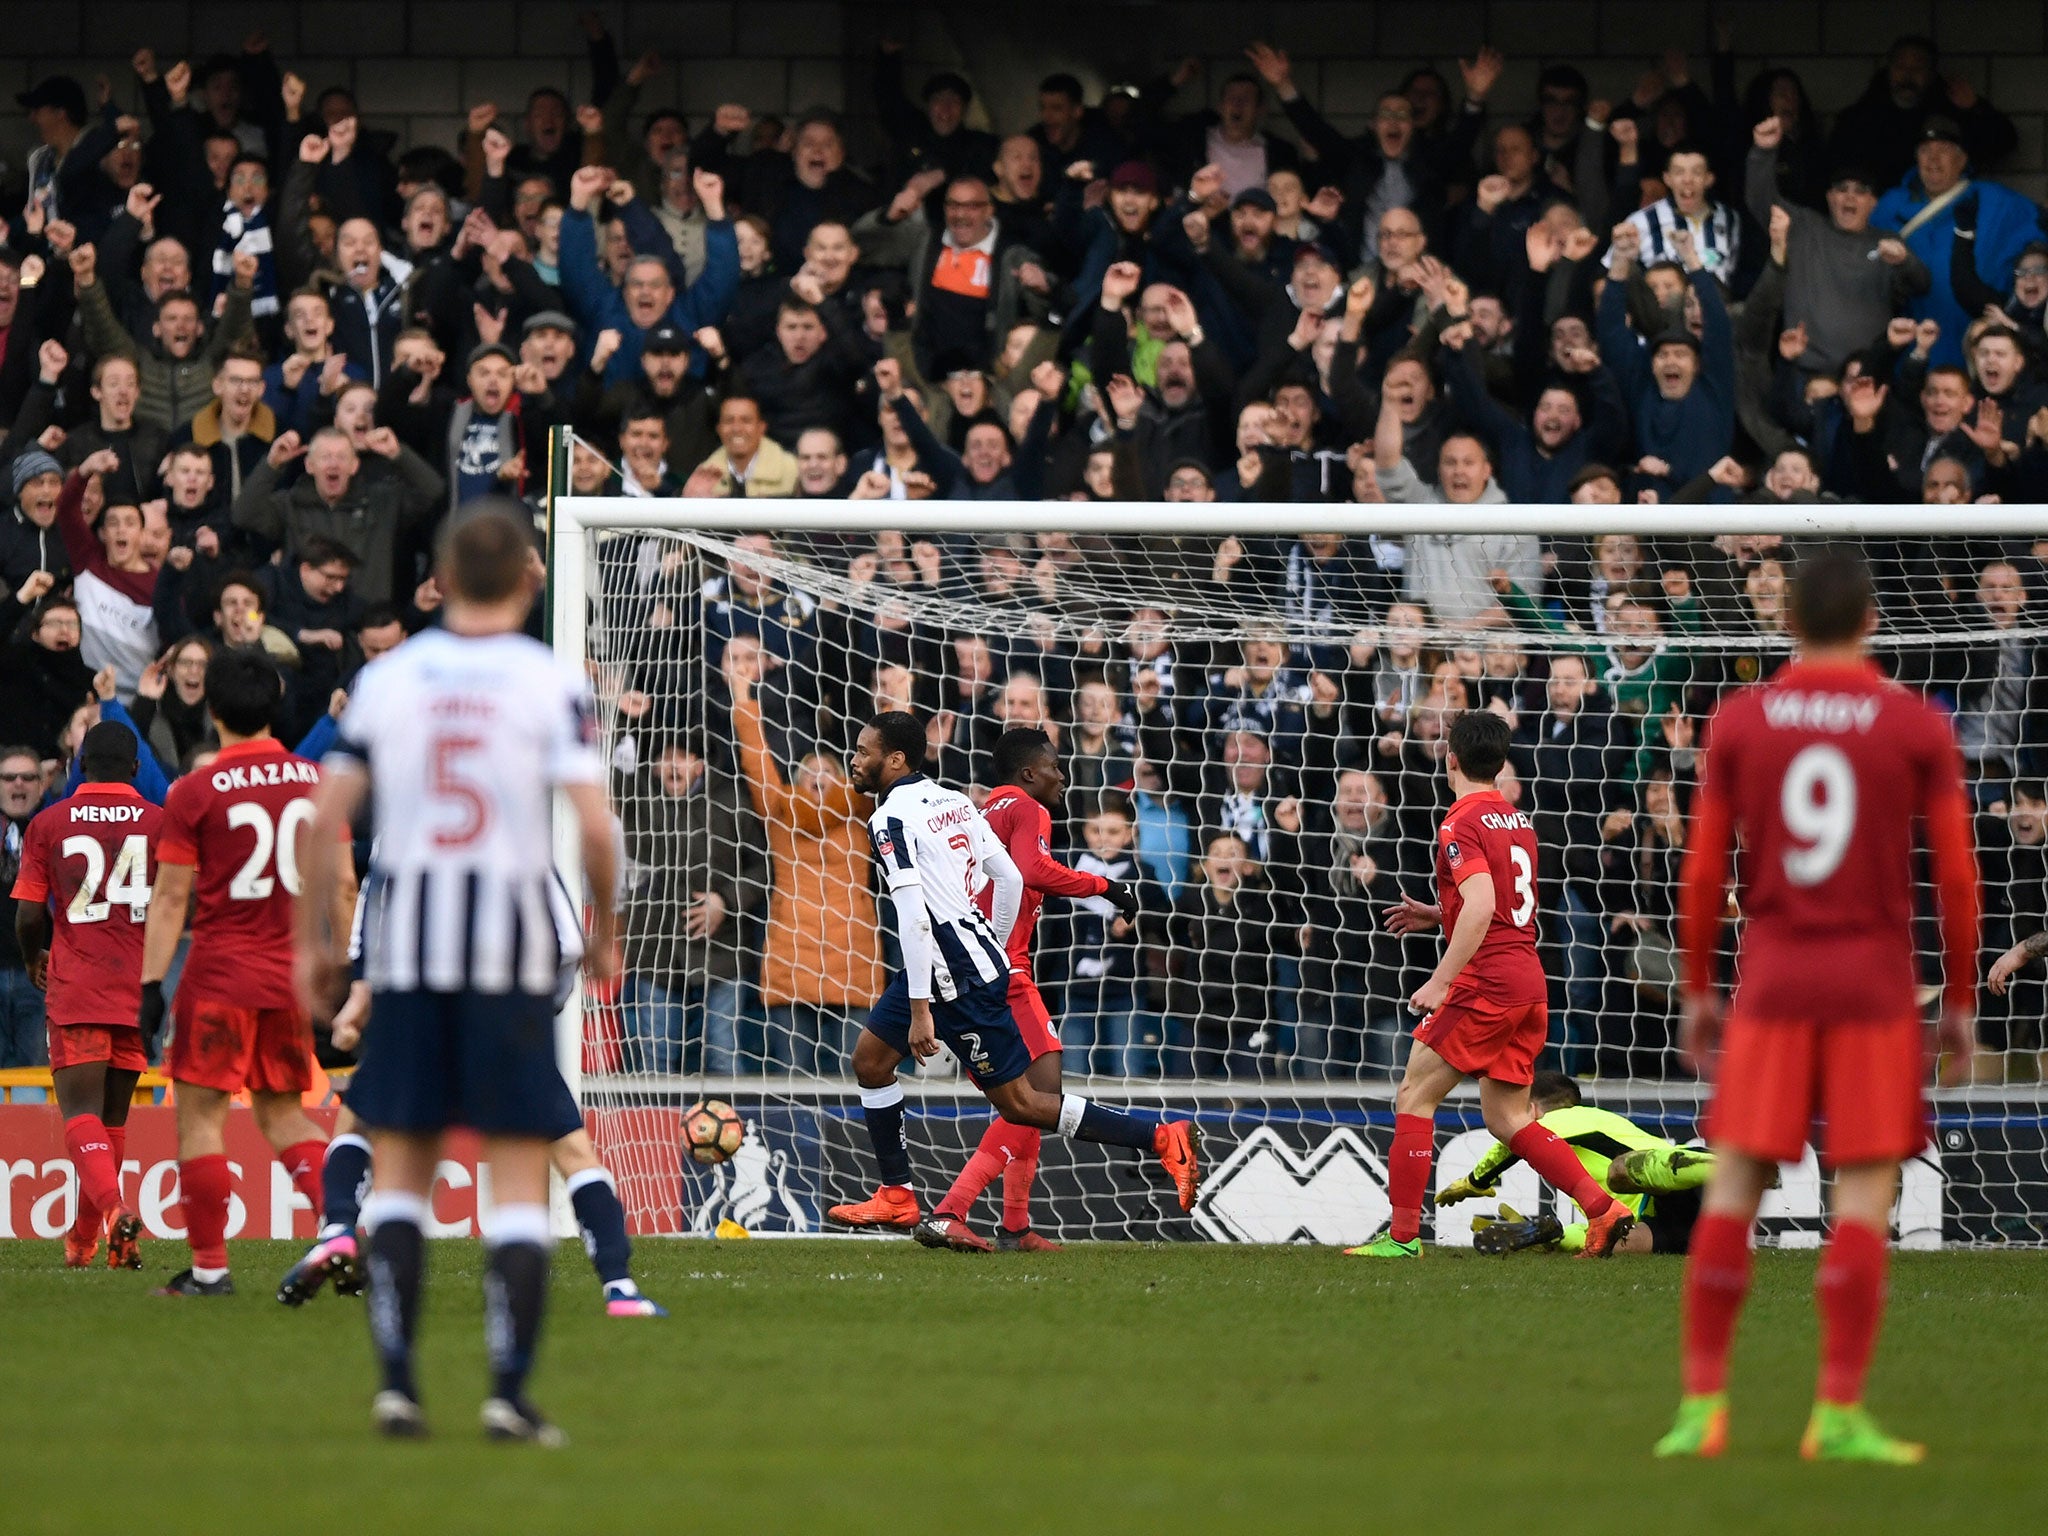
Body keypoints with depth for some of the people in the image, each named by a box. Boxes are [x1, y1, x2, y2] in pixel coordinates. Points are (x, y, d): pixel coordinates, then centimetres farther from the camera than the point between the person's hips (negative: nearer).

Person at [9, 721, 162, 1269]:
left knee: (81, 1112, -8)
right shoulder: (160, 823, 2)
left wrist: (35, 958, 21)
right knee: (113, 1116, 15)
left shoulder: (48, 825, 0)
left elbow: (28, 918, 0)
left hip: (74, 989, -2)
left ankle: (114, 1208, -34)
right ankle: (84, 1239, 22)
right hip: (139, 990, 2)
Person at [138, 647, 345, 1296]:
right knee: (281, 1112, 15)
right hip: (293, 974, 5)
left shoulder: (196, 792, -8)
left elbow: (171, 896, -7)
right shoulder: (316, 781, 5)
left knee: (200, 1114, 2)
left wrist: (151, 983, -4)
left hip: (221, 974, -5)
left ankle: (209, 1266, 1)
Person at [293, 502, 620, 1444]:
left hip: (403, 940, 2)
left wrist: (315, 938, 13)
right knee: (519, 1181, 2)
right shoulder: (553, 684, -3)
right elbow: (593, 823, -10)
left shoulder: (387, 677, 5)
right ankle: (509, 1393, -5)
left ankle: (396, 1382, 2)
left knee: (398, 1168, 10)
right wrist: (603, 933, 5)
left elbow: (328, 812, 3)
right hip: (511, 939, -2)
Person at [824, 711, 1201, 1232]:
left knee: (1018, 1102, -5)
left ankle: (1163, 1138, -9)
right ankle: (896, 1198, 18)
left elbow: (913, 916, -24)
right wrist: (993, 952, 26)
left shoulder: (892, 819, -15)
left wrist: (920, 1008, -24)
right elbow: (1011, 879, 14)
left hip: (957, 977, -10)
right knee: (871, 1058, 16)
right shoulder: (954, 802, 11)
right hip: (979, 954, 10)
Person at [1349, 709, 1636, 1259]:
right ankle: (1603, 1208, 3)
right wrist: (1436, 915, 31)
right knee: (1507, 1117, 13)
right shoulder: (1518, 821, 17)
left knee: (1413, 1097, -1)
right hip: (1530, 983, 8)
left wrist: (1439, 982, -25)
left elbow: (1482, 905, -23)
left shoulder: (1462, 824, -10)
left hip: (1488, 982, -8)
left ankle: (1403, 1235, -3)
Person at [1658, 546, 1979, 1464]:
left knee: (1732, 1190, 5)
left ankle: (1702, 1404, 1)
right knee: (1865, 1198, -1)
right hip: (1875, 990, -2)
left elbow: (1703, 872, 3)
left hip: (1770, 982, 2)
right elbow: (1955, 874, -2)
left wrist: (1697, 990, 12)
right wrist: (1960, 1000, 7)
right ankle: (1839, 1414, -7)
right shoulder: (1918, 728, -1)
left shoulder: (1738, 722, 2)